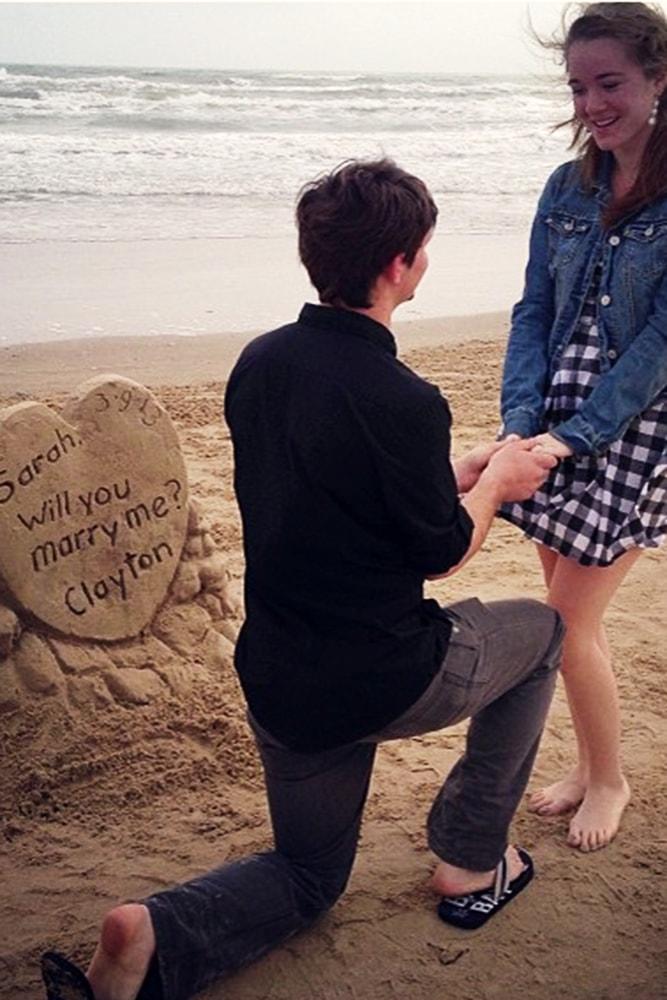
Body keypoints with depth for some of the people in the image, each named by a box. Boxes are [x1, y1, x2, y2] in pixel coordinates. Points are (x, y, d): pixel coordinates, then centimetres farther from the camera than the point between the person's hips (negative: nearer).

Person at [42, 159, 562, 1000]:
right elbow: (441, 552, -11)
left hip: (275, 679, 7)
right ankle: (469, 862, 26)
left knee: (308, 874, 27)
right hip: (380, 682, -6)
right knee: (540, 631, 23)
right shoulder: (403, 402, -24)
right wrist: (494, 482, 8)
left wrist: (451, 474, 16)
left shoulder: (258, 363, -1)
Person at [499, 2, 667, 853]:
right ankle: (590, 762, 33)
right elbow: (534, 312, 3)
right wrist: (521, 420, -11)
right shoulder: (569, 189, 5)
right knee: (572, 610, 13)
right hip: (556, 428, 5)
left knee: (567, 620, -2)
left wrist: (574, 435, -19)